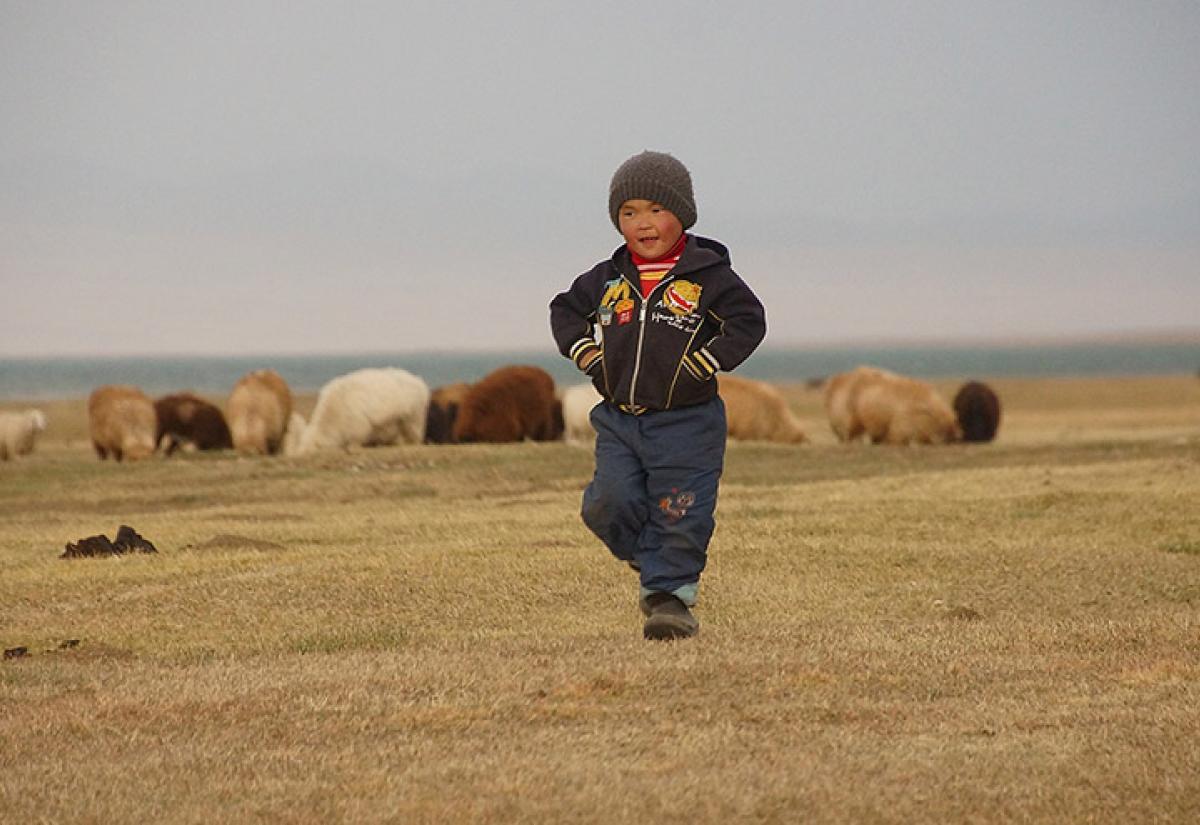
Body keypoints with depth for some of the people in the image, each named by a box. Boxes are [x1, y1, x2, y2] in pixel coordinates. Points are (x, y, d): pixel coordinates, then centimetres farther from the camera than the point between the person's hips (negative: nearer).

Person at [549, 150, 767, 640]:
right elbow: (565, 309, 22)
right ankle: (650, 561, 16)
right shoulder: (607, 279, 8)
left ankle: (671, 592, 10)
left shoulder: (709, 276, -5)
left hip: (686, 421, -4)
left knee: (678, 516, -3)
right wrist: (584, 351, 6)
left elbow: (749, 320, -8)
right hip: (618, 421, 4)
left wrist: (706, 363, -16)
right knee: (610, 504, -8)